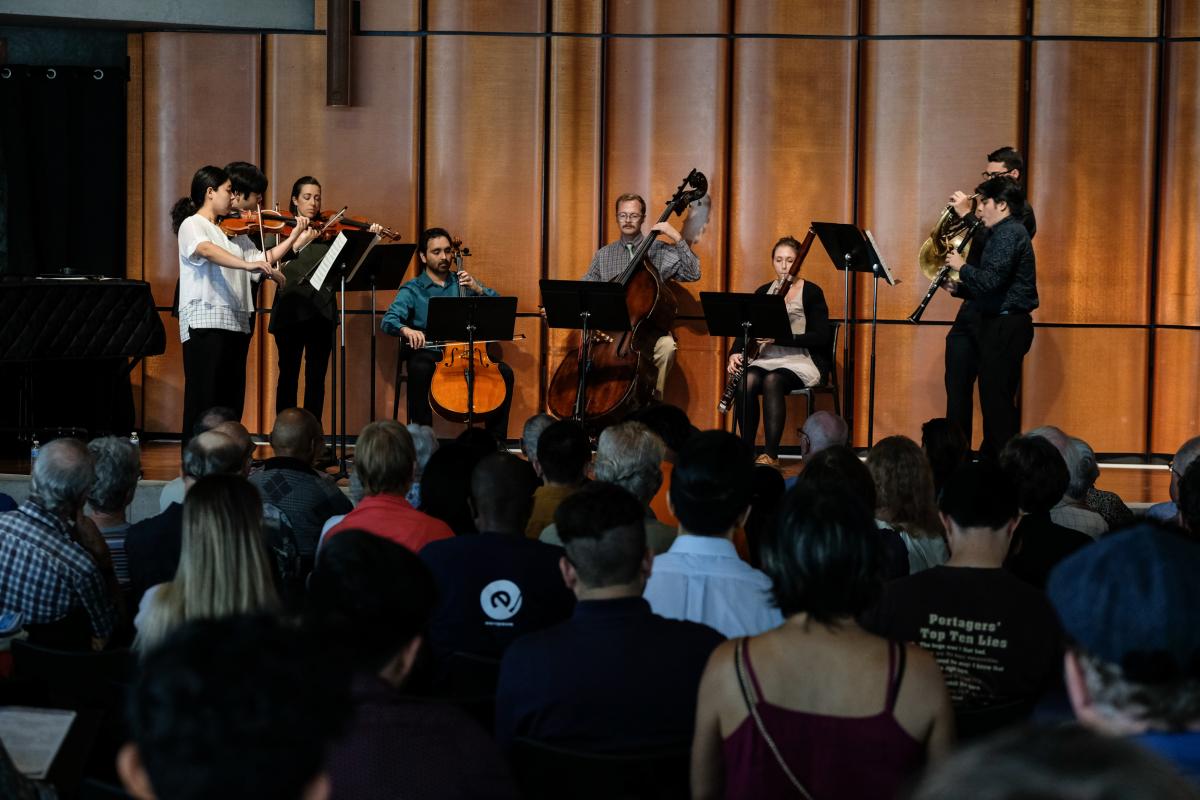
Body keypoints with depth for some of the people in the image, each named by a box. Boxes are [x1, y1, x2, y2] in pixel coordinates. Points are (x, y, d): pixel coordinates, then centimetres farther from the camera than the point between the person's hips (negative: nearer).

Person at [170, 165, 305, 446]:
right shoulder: (192, 225, -4)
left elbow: (263, 259, 19)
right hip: (205, 323, -8)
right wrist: (248, 264, -38)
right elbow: (206, 250, -25)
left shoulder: (233, 231, 20)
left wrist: (294, 235, 13)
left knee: (231, 402, 7)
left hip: (236, 323, 8)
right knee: (203, 401, -9)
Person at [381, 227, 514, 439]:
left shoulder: (462, 282, 16)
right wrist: (406, 330, -34)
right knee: (419, 371, -37)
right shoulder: (412, 290, 5)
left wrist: (478, 290, -7)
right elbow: (389, 320, -11)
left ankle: (496, 442, -9)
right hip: (428, 353, -3)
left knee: (504, 372, -19)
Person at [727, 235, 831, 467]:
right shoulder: (763, 292, 13)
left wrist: (780, 337, -21)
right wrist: (734, 354, -13)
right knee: (746, 381, -30)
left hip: (802, 361, -4)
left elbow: (821, 337, -9)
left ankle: (771, 455, -31)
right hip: (767, 359, 4)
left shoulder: (811, 292, 0)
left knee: (772, 381, -35)